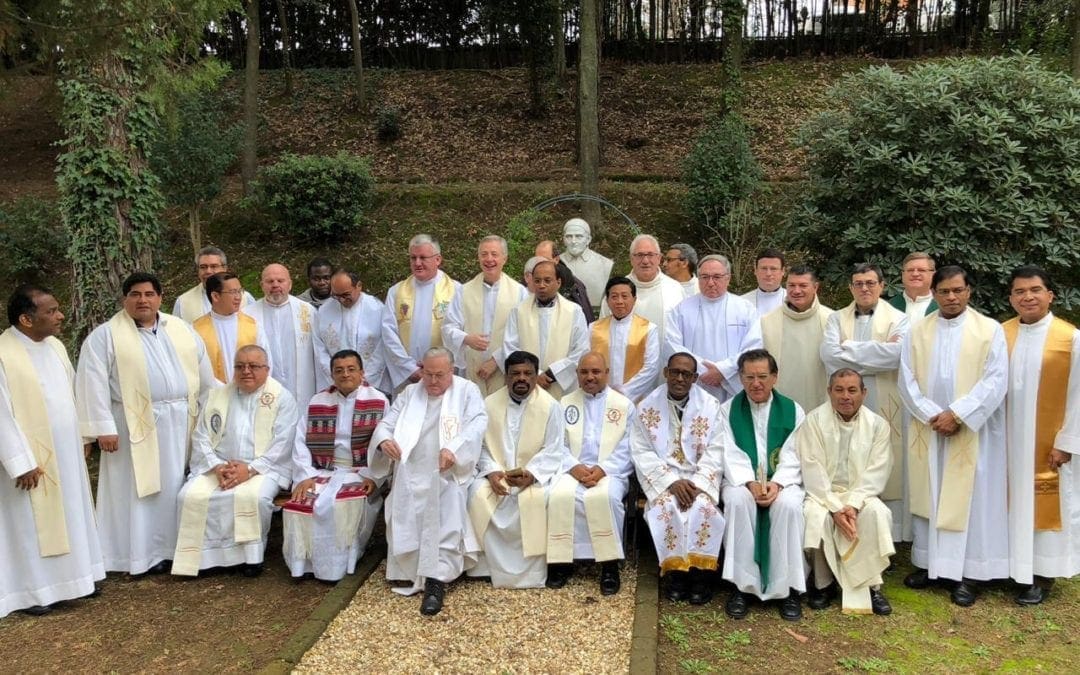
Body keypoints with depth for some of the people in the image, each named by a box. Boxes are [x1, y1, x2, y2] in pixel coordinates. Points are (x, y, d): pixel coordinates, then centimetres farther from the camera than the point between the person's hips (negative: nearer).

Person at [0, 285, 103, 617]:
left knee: (70, 516, 16)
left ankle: (71, 576, 29)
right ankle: (31, 589, 20)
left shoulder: (55, 345, 4)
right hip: (32, 457, -7)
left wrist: (81, 438, 13)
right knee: (32, 524, 6)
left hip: (65, 453, 7)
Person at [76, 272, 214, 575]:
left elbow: (205, 375, 14)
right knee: (140, 488, 2)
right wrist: (103, 427, -13)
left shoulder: (182, 330, 10)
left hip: (181, 423, 4)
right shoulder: (105, 336, -2)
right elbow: (93, 383, -8)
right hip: (136, 425, -4)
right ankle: (142, 553, 11)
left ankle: (177, 546, 20)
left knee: (177, 486, 9)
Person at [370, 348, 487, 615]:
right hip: (411, 469, 4)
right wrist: (384, 440, -10)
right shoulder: (410, 393, 23)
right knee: (406, 505, -27)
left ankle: (436, 579, -33)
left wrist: (453, 448, -23)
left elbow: (478, 423, -4)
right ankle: (412, 571, -15)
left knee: (449, 499, -32)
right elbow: (386, 423, 17)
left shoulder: (467, 390, 12)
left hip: (447, 470, -3)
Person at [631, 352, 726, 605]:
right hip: (663, 478, 0)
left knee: (703, 507, -29)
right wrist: (672, 482, -18)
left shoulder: (711, 406, 1)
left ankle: (699, 572, -13)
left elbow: (716, 451, -4)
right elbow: (642, 453, -4)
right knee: (666, 507, -29)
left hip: (699, 478, 0)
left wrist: (697, 484, -18)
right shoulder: (647, 407, 0)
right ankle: (675, 571, -13)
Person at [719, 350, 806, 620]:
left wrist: (777, 483, -21)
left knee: (789, 505, -33)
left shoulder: (793, 410, 6)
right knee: (738, 502, -34)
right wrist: (750, 482, -22)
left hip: (782, 481, 0)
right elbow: (731, 454, -5)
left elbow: (794, 456, -3)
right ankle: (742, 585, -24)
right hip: (742, 480, 0)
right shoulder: (728, 409, 5)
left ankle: (787, 588, -20)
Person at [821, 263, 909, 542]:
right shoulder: (837, 318, 11)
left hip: (884, 406, -1)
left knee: (886, 473, 1)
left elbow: (897, 354, -13)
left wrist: (850, 349, -8)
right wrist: (876, 353, -8)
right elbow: (829, 353, -7)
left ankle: (889, 535, 11)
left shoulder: (898, 319, 6)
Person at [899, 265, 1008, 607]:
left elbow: (995, 381, -9)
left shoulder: (990, 330, -2)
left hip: (971, 431, -3)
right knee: (928, 497, 8)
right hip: (928, 430, 3)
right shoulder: (918, 332, 6)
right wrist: (931, 415, -11)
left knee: (968, 499, 0)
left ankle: (966, 573, 8)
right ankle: (928, 562, 19)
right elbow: (907, 380, 2)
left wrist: (957, 415, -16)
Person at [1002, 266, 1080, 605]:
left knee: (1045, 503, 8)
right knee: (1013, 501, 13)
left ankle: (1042, 575, 19)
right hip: (1008, 438, 3)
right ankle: (1012, 565, 26)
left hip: (1049, 441, -3)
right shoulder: (1000, 335, -1)